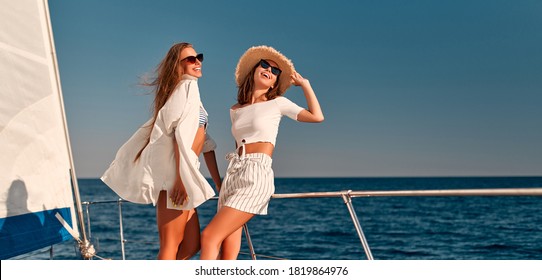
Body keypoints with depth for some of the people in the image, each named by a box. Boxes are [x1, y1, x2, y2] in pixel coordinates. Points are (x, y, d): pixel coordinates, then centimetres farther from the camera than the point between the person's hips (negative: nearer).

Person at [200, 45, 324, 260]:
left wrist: (304, 84, 9)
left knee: (209, 237, -17)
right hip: (232, 174, 5)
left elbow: (317, 116, -1)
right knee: (227, 255, -2)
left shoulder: (277, 103, 7)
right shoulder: (235, 110, 18)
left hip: (257, 176, -5)